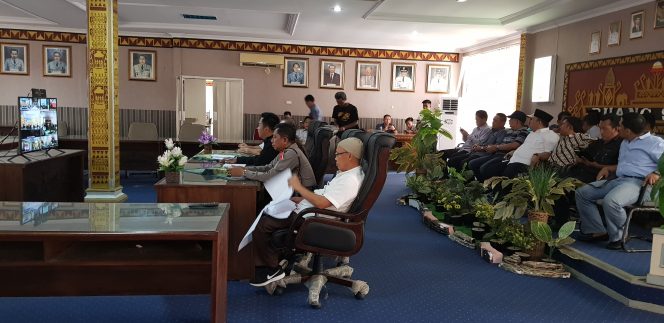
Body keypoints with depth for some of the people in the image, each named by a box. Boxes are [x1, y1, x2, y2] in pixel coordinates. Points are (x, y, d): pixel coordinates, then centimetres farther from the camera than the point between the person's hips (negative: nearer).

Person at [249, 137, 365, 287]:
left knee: (261, 225, -13)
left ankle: (272, 269, 2)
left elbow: (322, 203, -27)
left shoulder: (350, 180, -21)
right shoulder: (347, 174, 13)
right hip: (305, 210, 11)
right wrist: (297, 199, 11)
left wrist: (299, 187, -15)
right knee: (266, 214, 12)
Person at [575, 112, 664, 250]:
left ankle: (616, 237, -16)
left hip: (637, 182, -9)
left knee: (610, 201, -38)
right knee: (581, 193, 1)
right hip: (617, 179, 10)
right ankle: (597, 231, -2)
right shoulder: (624, 143, 26)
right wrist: (608, 168, 19)